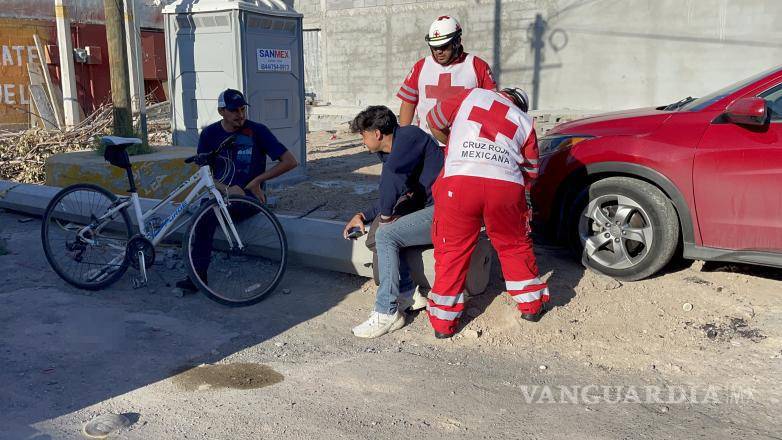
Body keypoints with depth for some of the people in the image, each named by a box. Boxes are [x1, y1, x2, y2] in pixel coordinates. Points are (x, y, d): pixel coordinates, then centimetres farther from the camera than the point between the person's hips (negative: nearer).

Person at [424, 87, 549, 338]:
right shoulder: (524, 122, 24)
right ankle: (531, 304, 36)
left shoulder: (473, 95, 20)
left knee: (452, 251, 10)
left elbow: (434, 122, 24)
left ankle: (443, 321, 16)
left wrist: (453, 145, 40)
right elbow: (531, 171, 24)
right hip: (507, 186, 2)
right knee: (515, 245, 22)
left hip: (458, 182, -1)